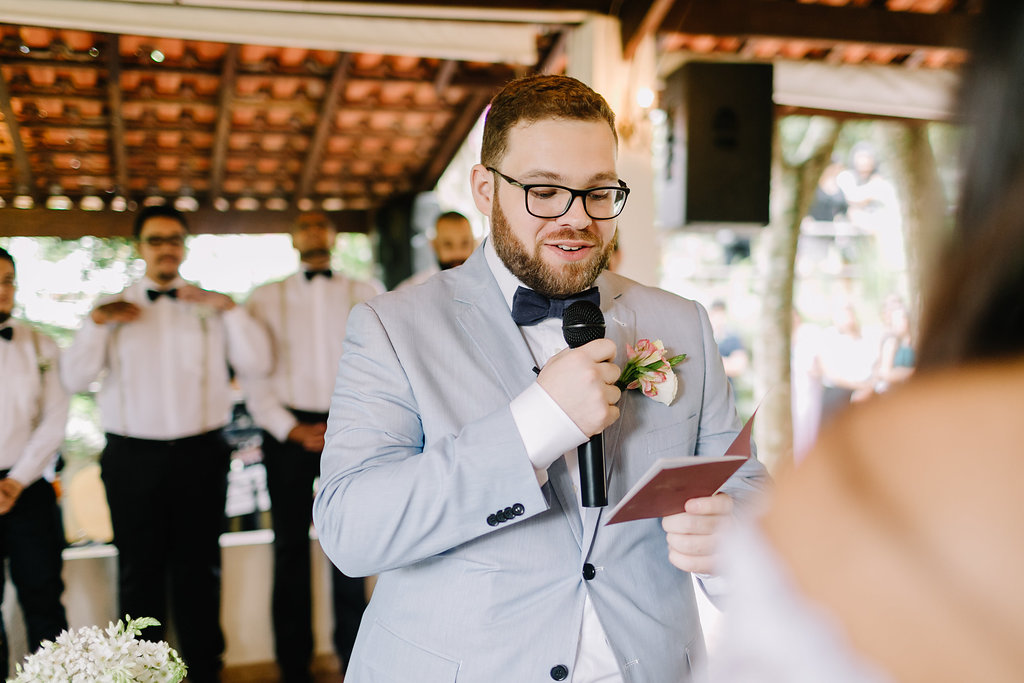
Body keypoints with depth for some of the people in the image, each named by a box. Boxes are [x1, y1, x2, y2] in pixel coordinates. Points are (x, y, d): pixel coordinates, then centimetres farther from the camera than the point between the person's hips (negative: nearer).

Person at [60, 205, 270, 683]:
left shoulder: (210, 307, 8)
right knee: (140, 573, 8)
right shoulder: (113, 309, 10)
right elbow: (74, 380, 1)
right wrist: (97, 322, -11)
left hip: (200, 455, 0)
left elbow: (257, 364, -3)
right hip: (133, 458, 0)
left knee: (199, 570, 10)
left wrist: (228, 308, -11)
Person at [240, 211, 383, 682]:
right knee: (291, 547, 4)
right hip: (289, 431, 0)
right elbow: (252, 375, 3)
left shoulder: (366, 295, 11)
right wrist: (295, 430, -7)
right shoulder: (265, 299, 11)